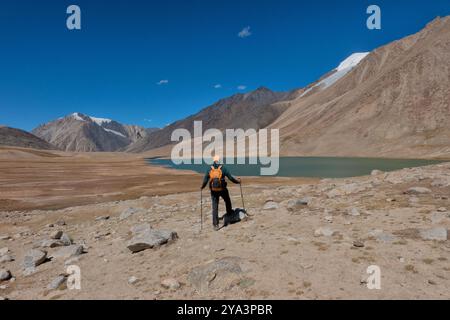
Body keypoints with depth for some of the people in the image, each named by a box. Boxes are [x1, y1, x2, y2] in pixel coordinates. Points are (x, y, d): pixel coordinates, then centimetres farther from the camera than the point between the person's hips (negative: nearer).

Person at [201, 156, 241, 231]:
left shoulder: (209, 170, 1)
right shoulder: (223, 168, -5)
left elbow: (205, 181, 1)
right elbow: (231, 178, -5)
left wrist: (202, 187, 20)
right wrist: (237, 181, 12)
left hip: (213, 191, 2)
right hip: (222, 189, -2)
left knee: (215, 207, 6)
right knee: (227, 201, 29)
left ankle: (215, 225, 5)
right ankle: (230, 213, 49)